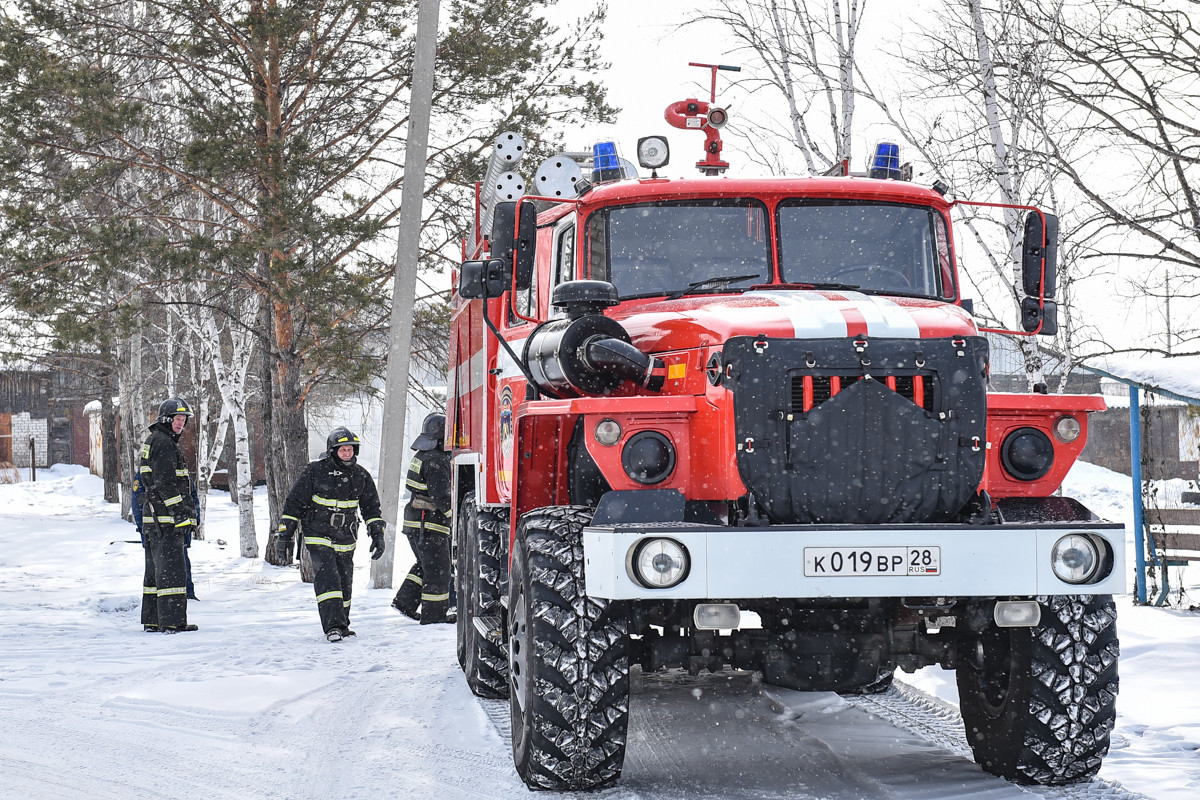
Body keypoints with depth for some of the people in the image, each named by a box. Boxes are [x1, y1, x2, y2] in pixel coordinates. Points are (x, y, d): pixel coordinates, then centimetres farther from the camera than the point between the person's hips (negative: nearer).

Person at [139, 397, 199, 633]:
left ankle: (151, 620, 18)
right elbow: (165, 483, -20)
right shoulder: (163, 443, -13)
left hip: (153, 517, 11)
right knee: (172, 568, -10)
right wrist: (181, 512, -21)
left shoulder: (153, 441, 21)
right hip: (166, 518, -11)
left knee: (156, 569, 14)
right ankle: (172, 620, -12)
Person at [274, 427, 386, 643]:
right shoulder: (315, 471, -10)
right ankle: (332, 626, -24)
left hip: (345, 540, 4)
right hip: (318, 535, -4)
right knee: (327, 577, -19)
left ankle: (342, 624, 25)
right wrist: (284, 535, -7)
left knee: (344, 583, 9)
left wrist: (377, 535, 8)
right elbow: (294, 503, -4)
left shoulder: (360, 475, 2)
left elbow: (371, 507, 15)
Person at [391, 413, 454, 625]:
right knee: (437, 568, -1)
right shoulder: (436, 460, -18)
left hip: (414, 520, 10)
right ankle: (434, 613, 4)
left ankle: (405, 601, 18)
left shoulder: (421, 456, 13)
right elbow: (440, 495, -23)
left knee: (425, 564, 21)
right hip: (430, 524, -10)